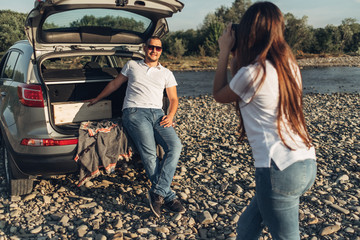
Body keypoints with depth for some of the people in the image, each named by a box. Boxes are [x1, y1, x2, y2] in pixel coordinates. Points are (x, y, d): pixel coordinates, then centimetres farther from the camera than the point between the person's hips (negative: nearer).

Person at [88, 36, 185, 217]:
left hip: (157, 113, 2)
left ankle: (157, 192, -26)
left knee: (175, 146, -25)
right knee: (149, 153, -23)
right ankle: (168, 196, -20)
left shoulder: (166, 73, 24)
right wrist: (97, 99, 35)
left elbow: (173, 99, 19)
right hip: (134, 112, -2)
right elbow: (115, 83, 30)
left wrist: (170, 116, 0)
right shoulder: (132, 66, 22)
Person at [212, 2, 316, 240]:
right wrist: (237, 56, 17)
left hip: (280, 169, -9)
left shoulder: (252, 72, -15)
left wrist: (225, 51, 8)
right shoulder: (288, 64, 9)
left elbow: (219, 95, 5)